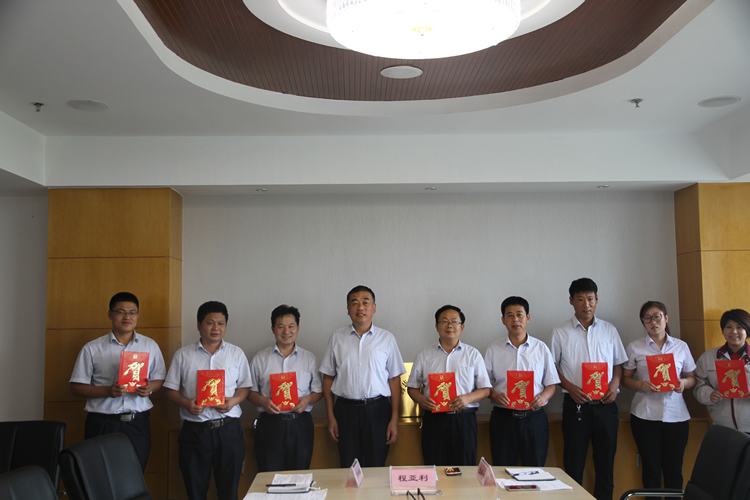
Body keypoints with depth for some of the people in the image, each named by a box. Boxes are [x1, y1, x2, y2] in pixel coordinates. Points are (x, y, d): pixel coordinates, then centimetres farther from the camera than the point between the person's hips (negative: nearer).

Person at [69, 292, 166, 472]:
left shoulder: (150, 346, 11)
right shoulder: (92, 349, 4)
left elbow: (159, 378, 15)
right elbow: (76, 387, 2)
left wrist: (150, 388, -8)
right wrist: (107, 391, -13)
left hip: (138, 423, 2)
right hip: (103, 423, -1)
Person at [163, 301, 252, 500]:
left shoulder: (236, 354, 9)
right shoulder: (183, 355, 7)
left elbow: (245, 386, 10)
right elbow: (171, 389, 7)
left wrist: (233, 401, -10)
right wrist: (186, 403, -12)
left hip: (228, 429, 0)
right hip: (194, 429, 0)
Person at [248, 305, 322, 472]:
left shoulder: (309, 358, 11)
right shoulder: (260, 359, 8)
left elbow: (318, 390, 12)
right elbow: (250, 391, 8)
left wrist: (307, 400, -8)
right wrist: (263, 401, -12)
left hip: (300, 424, 1)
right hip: (270, 423, -1)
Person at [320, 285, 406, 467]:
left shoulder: (387, 338, 4)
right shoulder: (337, 338, 6)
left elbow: (394, 379, 3)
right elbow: (328, 378, 7)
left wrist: (394, 418, -1)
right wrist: (331, 416, 2)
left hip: (377, 409, 0)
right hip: (346, 409, 1)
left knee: (376, 467, 3)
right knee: (348, 468, 4)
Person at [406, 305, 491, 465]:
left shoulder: (473, 354, 8)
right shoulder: (424, 355, 11)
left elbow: (485, 389, 5)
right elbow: (412, 387, 13)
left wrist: (467, 398, -13)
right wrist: (421, 399, -8)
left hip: (464, 419, 0)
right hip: (434, 420, 1)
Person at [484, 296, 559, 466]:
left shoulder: (541, 348, 8)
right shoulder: (494, 349, 6)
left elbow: (552, 383, 8)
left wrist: (544, 396, -12)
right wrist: (495, 395, -13)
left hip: (534, 418, 0)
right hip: (503, 418, 0)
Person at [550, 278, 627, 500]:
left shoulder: (609, 330, 9)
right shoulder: (560, 332, 2)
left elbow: (618, 364, 14)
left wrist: (615, 383, -5)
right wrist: (570, 387, -12)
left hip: (605, 405, 2)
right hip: (576, 405, -2)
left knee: (605, 463, 7)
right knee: (574, 465, 2)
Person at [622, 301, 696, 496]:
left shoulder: (681, 346, 9)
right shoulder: (634, 347, 5)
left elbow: (692, 378, 13)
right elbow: (625, 378, 6)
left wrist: (683, 383, -9)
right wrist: (641, 385, -13)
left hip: (676, 414, 1)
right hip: (645, 414, -1)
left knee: (673, 469, 3)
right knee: (651, 468, 3)